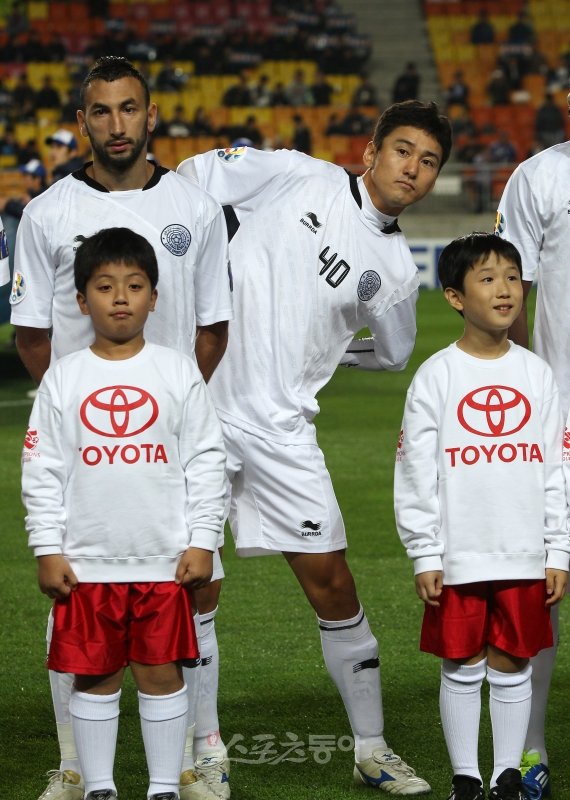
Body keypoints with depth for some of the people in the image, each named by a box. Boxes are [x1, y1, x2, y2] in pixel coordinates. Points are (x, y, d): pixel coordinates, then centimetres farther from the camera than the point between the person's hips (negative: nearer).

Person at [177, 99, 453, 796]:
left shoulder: (396, 270, 6)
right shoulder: (298, 178, -2)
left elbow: (393, 353, 24)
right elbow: (191, 179, 3)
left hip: (281, 431, 2)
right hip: (199, 404, -2)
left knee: (331, 582, 0)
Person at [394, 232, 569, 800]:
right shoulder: (436, 377, -3)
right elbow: (415, 474, -3)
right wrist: (425, 556, -7)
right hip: (459, 558, -2)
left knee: (512, 667, 9)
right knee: (462, 668, 6)